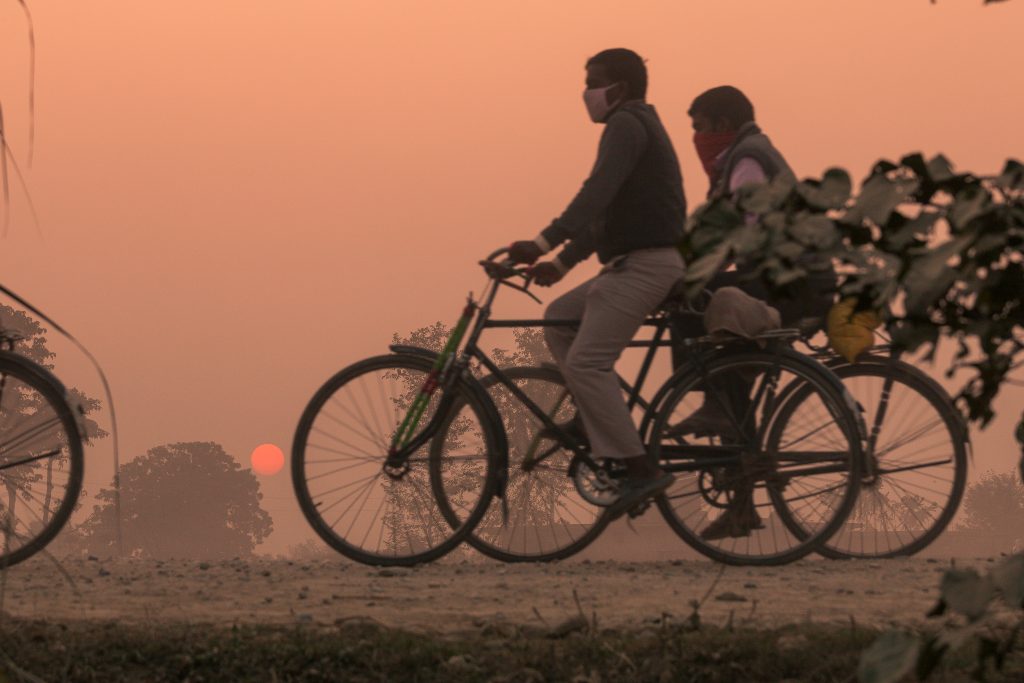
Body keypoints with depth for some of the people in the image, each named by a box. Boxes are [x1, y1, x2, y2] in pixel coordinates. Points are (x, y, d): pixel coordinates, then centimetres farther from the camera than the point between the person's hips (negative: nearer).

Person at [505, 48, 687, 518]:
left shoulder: (627, 126, -10)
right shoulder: (641, 127, 23)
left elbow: (597, 193, -25)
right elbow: (604, 211, 27)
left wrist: (544, 243, -31)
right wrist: (563, 262, 24)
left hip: (646, 264, -11)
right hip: (632, 265, 11)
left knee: (586, 361, -16)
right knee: (559, 319, 15)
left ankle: (640, 469, -18)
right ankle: (604, 430, 10)